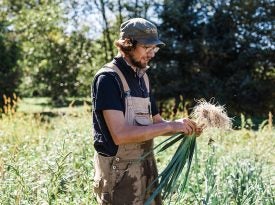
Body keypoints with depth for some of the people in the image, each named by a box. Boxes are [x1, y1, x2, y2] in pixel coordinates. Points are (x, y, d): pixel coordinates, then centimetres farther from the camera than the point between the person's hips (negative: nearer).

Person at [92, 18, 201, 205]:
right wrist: (171, 126, -22)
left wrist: (184, 127, -2)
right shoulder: (108, 78, -16)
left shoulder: (142, 77, 10)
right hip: (119, 172, -8)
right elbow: (120, 134, -25)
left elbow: (156, 122, 17)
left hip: (147, 167, 8)